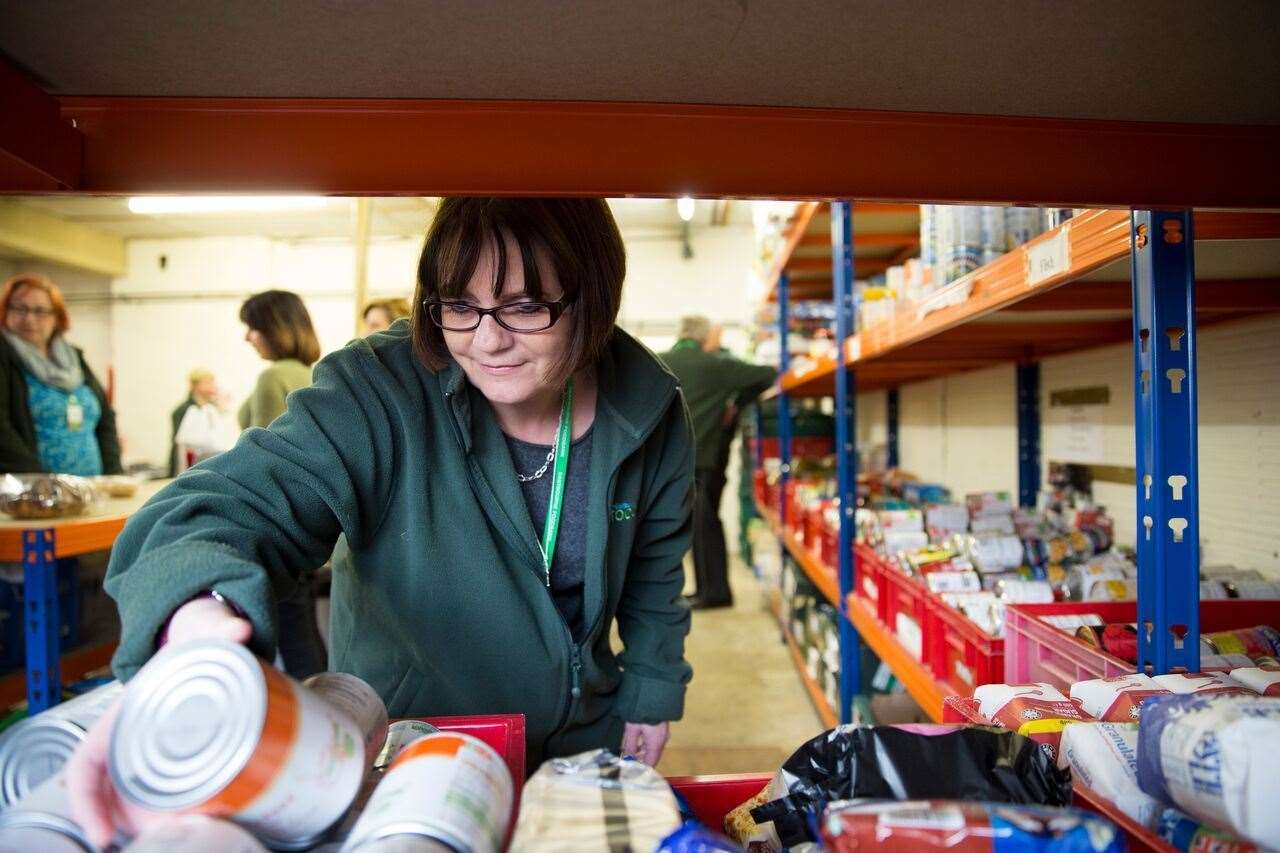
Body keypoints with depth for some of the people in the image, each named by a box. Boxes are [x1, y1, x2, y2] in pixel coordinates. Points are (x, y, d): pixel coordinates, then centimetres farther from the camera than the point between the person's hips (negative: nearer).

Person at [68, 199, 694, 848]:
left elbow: (654, 568, 0)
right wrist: (198, 612, -59)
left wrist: (652, 692, 5)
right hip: (405, 739, -2)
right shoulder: (378, 392, -26)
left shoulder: (650, 411, -14)